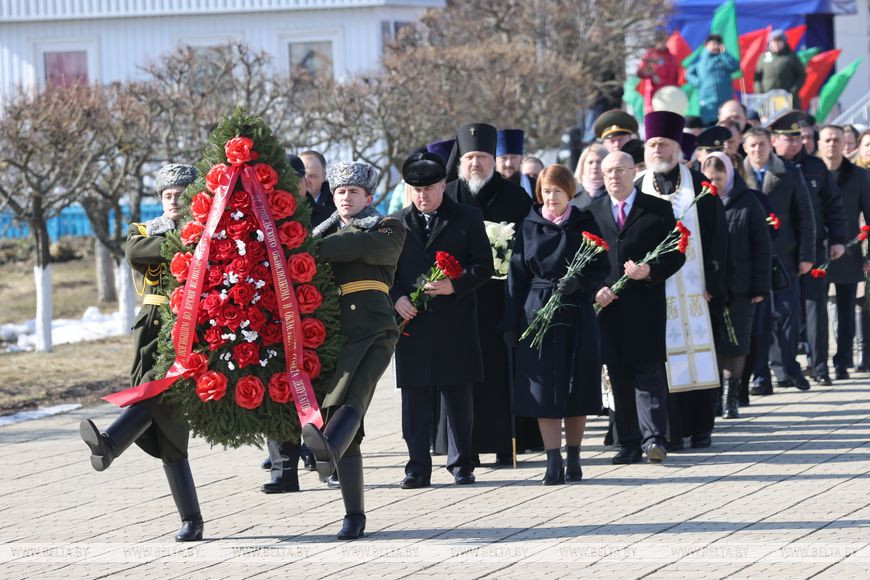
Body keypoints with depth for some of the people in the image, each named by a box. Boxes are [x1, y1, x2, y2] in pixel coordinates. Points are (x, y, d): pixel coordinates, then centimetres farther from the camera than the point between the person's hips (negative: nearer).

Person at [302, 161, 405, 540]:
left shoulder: (388, 229, 11)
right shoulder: (324, 232, 27)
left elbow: (362, 247, -10)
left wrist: (312, 251, -14)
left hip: (372, 329, -5)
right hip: (331, 334, 5)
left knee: (351, 398, -29)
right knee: (342, 416, -1)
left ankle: (325, 450, -60)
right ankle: (354, 515, 2)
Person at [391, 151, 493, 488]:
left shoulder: (467, 218, 5)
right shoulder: (397, 224, 10)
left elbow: (484, 265, 2)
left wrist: (454, 285, -14)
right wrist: (397, 298, -7)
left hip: (456, 323, -1)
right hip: (412, 322, 1)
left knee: (459, 398, 4)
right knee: (415, 400, 1)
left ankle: (462, 464, 14)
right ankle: (418, 468, 5)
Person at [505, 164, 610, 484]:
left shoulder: (584, 224, 4)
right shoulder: (529, 227, 6)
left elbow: (602, 269, 3)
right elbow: (517, 276, 5)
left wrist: (579, 282, -18)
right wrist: (511, 324, 0)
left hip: (577, 316, 0)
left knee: (577, 389, 3)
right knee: (544, 390, -5)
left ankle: (573, 458, 15)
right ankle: (553, 462, -4)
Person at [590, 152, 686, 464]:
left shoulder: (659, 210, 5)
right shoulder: (592, 212, 13)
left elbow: (676, 255, 3)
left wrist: (650, 271, -15)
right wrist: (595, 289, -4)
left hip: (646, 306, -3)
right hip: (608, 306, 3)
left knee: (649, 371, -9)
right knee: (619, 376, 4)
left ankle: (654, 438, -11)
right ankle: (628, 444, 7)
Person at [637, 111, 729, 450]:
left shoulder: (699, 186, 5)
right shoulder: (637, 190, 8)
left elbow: (717, 235, 2)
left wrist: (712, 282, -6)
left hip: (694, 287, 0)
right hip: (653, 290, 0)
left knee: (700, 355, 1)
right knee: (663, 358, -4)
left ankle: (701, 428, 9)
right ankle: (671, 431, 0)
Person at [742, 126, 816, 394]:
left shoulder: (790, 174, 4)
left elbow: (805, 217, 6)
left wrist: (806, 255, 1)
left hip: (783, 255, 1)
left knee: (788, 313, 1)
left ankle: (788, 369, 13)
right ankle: (760, 375, 4)